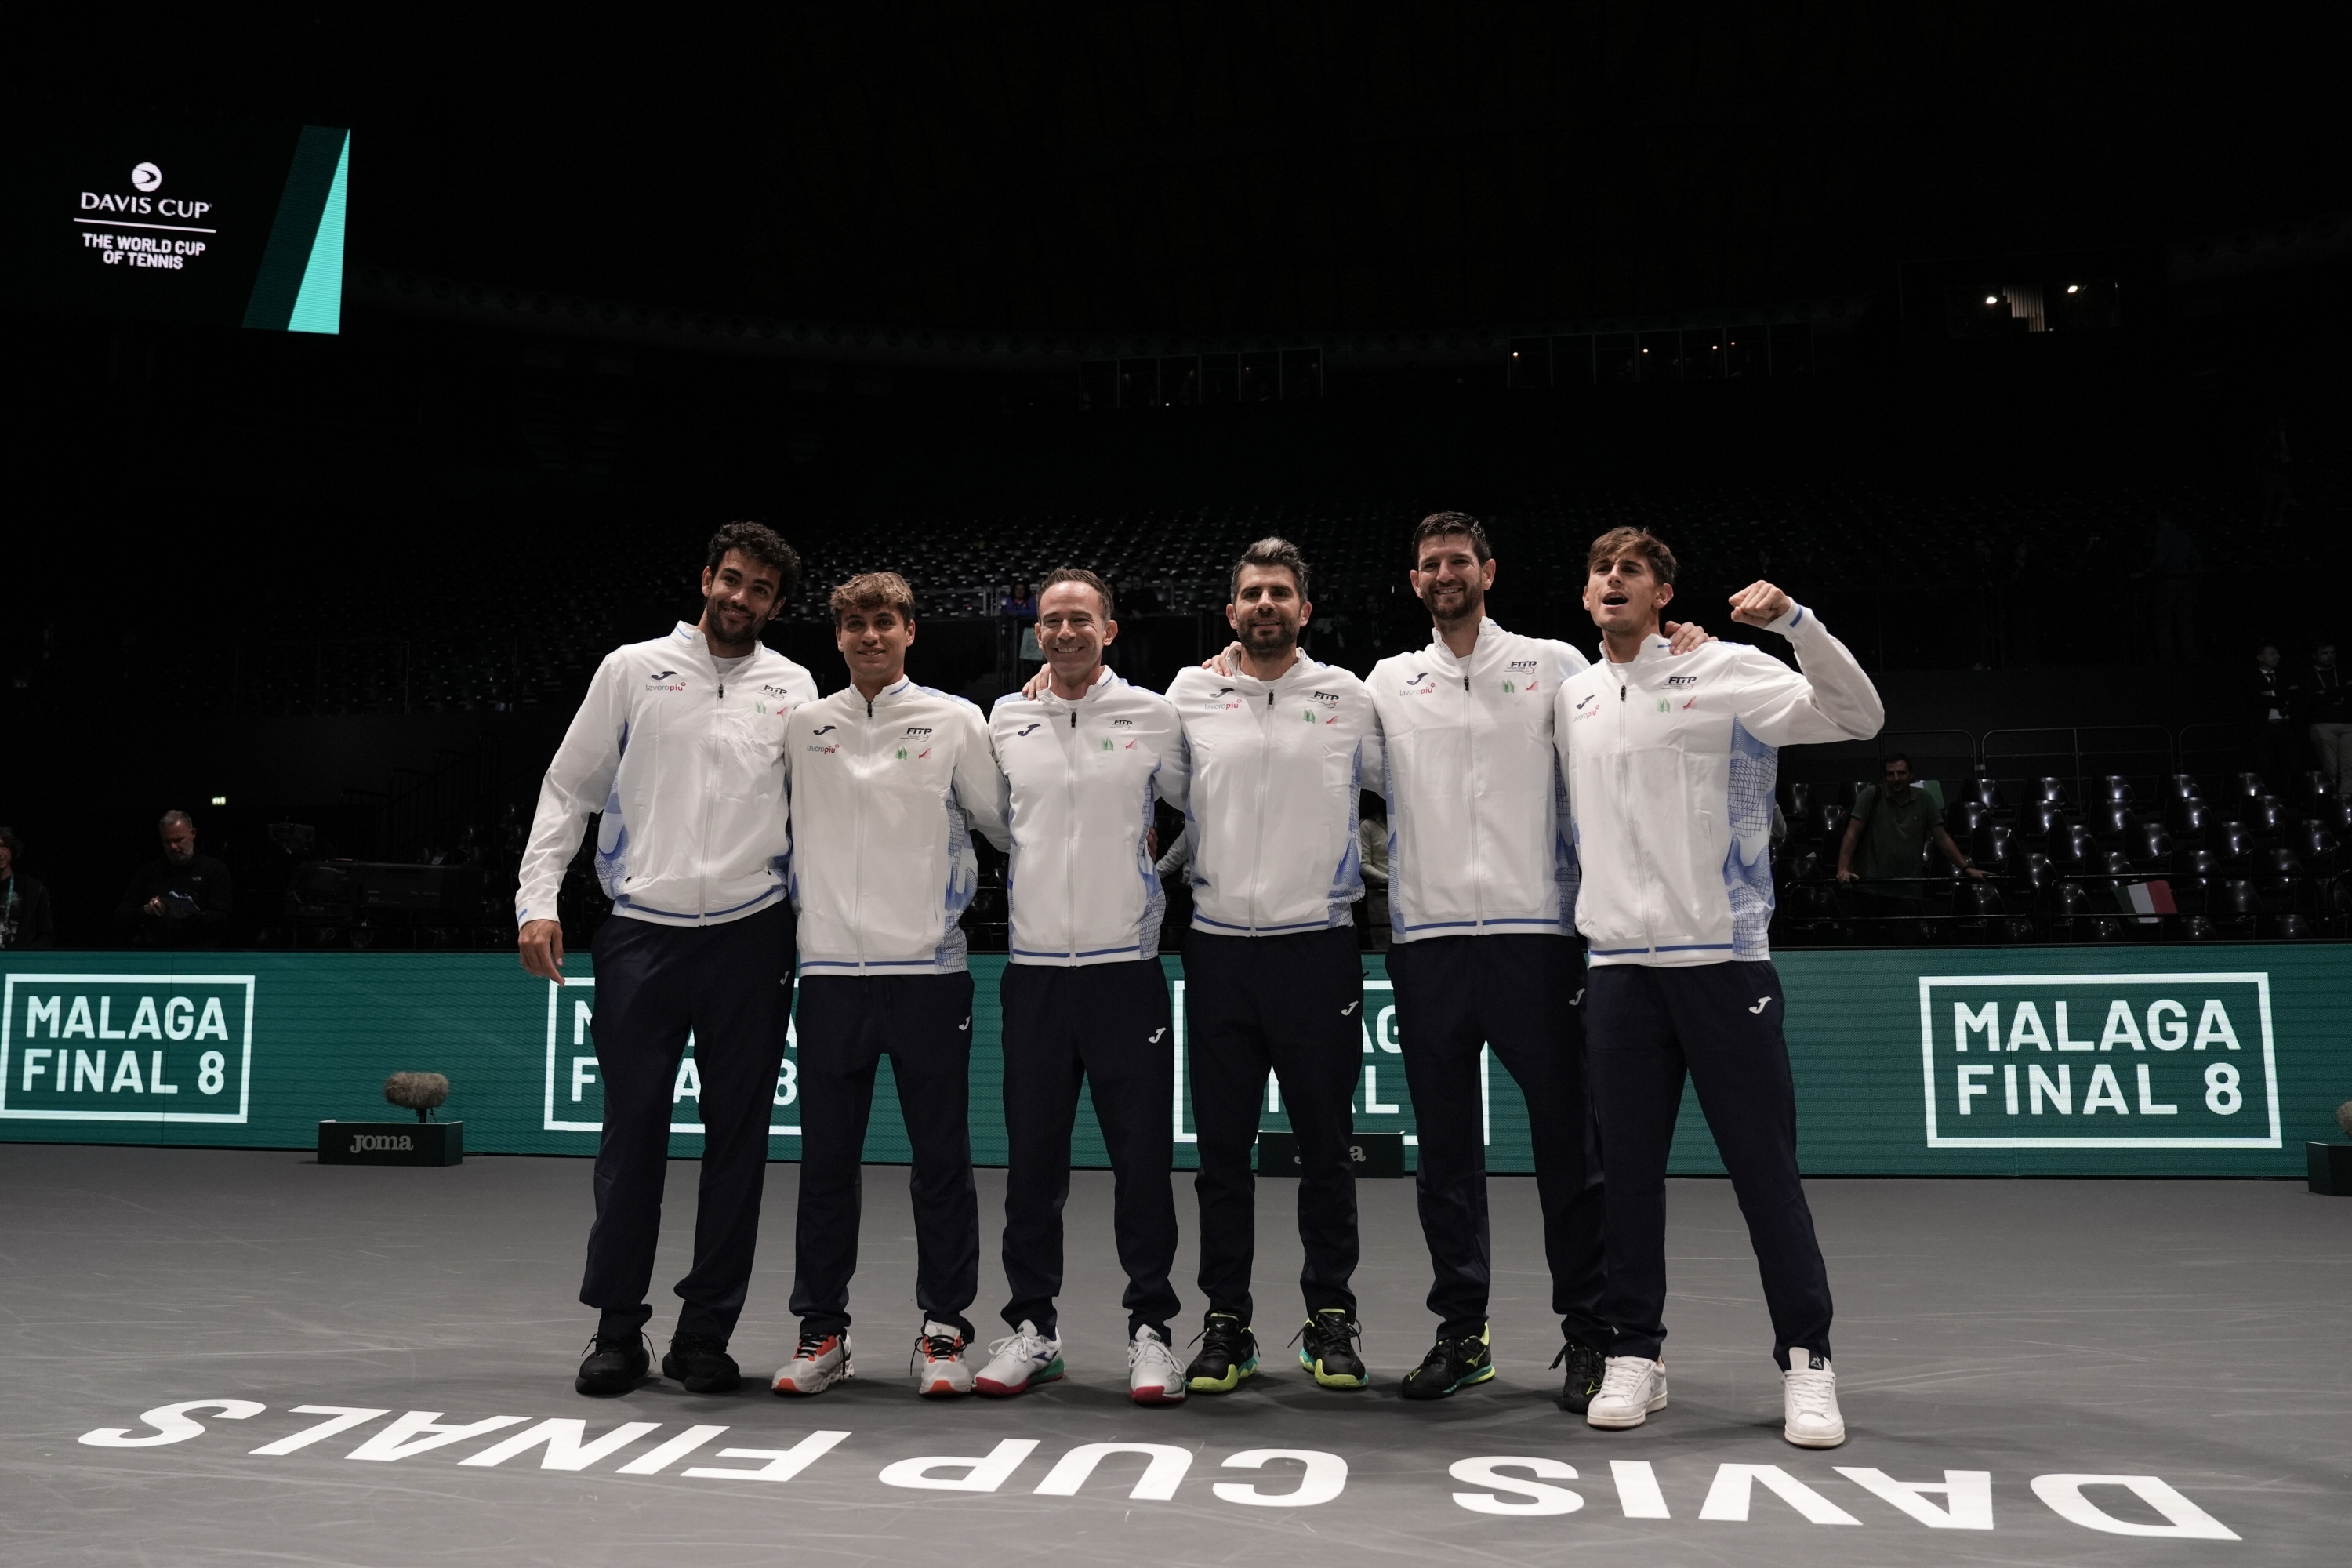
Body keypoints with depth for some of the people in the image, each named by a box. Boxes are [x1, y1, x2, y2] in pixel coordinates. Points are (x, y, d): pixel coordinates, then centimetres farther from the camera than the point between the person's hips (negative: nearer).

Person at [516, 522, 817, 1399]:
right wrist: (538, 899, -2)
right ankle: (617, 1331, 14)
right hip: (641, 935, -1)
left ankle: (706, 1333, 15)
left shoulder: (792, 688, 9)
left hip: (749, 936, 1)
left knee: (737, 1137, 4)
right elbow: (568, 789, 7)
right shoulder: (633, 669, 6)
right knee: (632, 1133, 2)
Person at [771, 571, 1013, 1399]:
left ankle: (943, 1330, 14)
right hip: (830, 969, 2)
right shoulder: (802, 726, 10)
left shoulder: (956, 720, 5)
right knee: (826, 1160, 7)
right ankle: (822, 1331, 18)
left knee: (942, 1159, 3)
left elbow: (1005, 824, 11)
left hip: (929, 967, -2)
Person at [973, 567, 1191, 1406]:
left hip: (1127, 965, -2)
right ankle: (1033, 1326, 20)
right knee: (1032, 1157, 8)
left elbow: (1198, 806, 12)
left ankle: (1150, 1328, 12)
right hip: (1033, 966, 2)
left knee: (1142, 1155, 0)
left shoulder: (1154, 716, 1)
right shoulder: (1006, 719, 8)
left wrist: (1156, 880, 10)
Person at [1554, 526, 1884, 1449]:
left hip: (1724, 957, -4)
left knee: (1766, 1167, 1)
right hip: (1618, 964, 4)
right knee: (1627, 1169, 7)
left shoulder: (1729, 673, -1)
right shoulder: (1572, 698, 12)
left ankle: (1806, 1361, 13)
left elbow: (1858, 718, -11)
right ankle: (1634, 1352, 19)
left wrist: (1795, 621, -21)